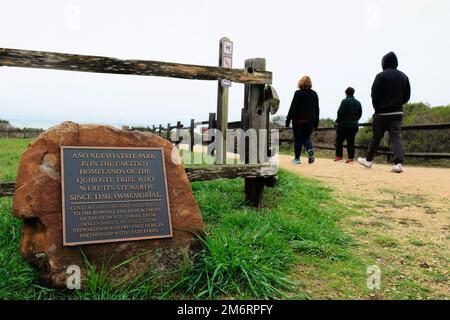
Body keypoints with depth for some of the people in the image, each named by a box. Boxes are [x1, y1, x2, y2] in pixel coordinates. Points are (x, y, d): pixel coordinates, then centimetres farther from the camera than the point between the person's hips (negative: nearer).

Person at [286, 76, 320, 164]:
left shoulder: (298, 93, -9)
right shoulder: (314, 94, 7)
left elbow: (293, 108, -12)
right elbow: (317, 109, 10)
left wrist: (288, 120, -8)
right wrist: (316, 122, 16)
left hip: (298, 120, -4)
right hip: (310, 120, 4)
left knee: (298, 139, 4)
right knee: (306, 137, 16)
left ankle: (297, 158, 9)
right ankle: (310, 150, -13)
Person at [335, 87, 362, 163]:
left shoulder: (345, 101, -11)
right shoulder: (358, 103, 8)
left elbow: (340, 113, -14)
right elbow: (360, 114, 12)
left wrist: (338, 121, -1)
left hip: (344, 125, -5)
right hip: (354, 125, 5)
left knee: (339, 141, 6)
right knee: (351, 142, 6)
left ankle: (339, 156, 4)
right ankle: (351, 158, 2)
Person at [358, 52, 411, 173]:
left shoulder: (381, 76, -8)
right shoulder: (403, 76, 9)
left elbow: (374, 95, -11)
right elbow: (407, 96, 10)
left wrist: (377, 108, 4)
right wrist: (397, 104, 16)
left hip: (382, 113, -4)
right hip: (398, 112, 4)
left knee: (376, 137, 6)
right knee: (396, 137, -1)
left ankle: (368, 160, 19)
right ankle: (398, 163, -14)